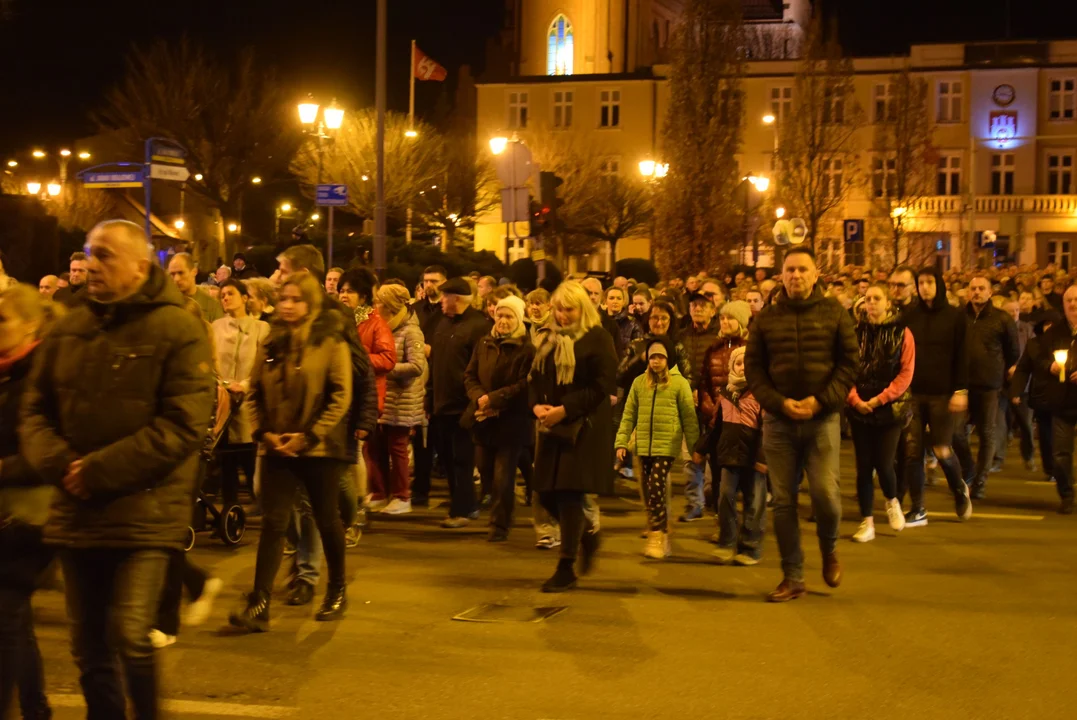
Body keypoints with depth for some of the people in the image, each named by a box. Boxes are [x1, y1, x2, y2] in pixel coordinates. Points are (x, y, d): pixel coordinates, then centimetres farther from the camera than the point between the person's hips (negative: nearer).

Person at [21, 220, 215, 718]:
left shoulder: (178, 331, -7)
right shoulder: (67, 331, 9)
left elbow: (182, 426, -14)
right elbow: (35, 411, 11)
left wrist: (99, 471, -17)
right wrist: (59, 463, -9)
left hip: (144, 513, -5)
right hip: (76, 512, 5)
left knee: (130, 637, -13)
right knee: (89, 647, 12)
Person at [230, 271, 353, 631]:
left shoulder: (331, 343, -6)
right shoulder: (272, 344, 8)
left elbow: (340, 397, -11)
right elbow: (256, 392, 10)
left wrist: (308, 436, -15)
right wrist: (263, 432, -5)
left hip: (320, 448, -3)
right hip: (278, 449, 3)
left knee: (327, 520, 11)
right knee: (272, 523, -3)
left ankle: (337, 592, 29)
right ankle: (259, 604, -7)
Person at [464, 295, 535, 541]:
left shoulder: (527, 350, -10)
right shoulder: (483, 344, 9)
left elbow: (525, 386, -15)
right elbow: (469, 376, 9)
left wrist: (494, 399, -18)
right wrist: (479, 397, -10)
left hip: (511, 421, -6)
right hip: (483, 418, 6)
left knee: (503, 476, -4)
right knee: (485, 469, 15)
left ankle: (500, 525, 7)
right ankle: (502, 516, 36)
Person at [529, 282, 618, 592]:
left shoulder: (597, 339, -6)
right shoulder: (549, 340, 15)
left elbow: (601, 386, -13)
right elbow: (534, 378, 14)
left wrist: (564, 409, -19)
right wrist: (537, 405, -7)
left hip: (584, 428, -7)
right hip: (552, 427, 7)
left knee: (569, 494, -7)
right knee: (547, 494, 3)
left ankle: (567, 569, 2)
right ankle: (587, 533, 30)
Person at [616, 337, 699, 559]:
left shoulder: (679, 383, -1)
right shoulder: (639, 382, 8)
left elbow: (689, 417, 0)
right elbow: (629, 415, 9)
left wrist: (694, 447, -1)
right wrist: (622, 442, 2)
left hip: (667, 446, -4)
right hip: (644, 446, 4)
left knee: (656, 488, -14)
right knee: (648, 491, 8)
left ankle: (657, 539, -10)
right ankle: (660, 534, 20)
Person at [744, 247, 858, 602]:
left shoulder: (835, 314, 3)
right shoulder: (766, 318, 7)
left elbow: (849, 363, 0)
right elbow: (753, 368, 5)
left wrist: (821, 400, -12)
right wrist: (779, 402, -9)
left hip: (822, 418, -2)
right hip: (778, 420, 2)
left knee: (825, 494, -10)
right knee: (783, 501, 3)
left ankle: (829, 549, 22)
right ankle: (792, 577, 13)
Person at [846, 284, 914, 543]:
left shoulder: (901, 333, -2)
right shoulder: (856, 332, 2)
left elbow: (906, 373, -5)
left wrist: (880, 399, -13)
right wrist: (855, 399, -14)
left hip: (890, 408, -2)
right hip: (859, 408, 2)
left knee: (883, 464, -6)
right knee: (864, 466, 2)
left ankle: (892, 501, 27)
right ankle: (867, 522, 11)